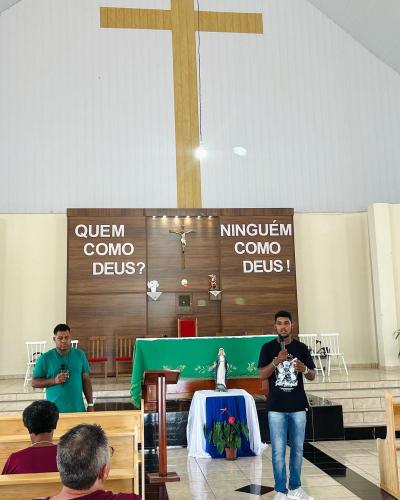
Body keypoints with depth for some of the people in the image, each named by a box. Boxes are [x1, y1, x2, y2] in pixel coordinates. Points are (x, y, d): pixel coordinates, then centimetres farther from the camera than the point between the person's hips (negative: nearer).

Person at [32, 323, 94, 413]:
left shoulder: (80, 355, 4)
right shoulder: (45, 358, -3)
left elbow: (86, 380, 8)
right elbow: (34, 382, -1)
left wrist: (90, 404, 5)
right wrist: (54, 380, -16)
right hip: (55, 410, -2)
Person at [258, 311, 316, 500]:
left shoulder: (302, 348, 4)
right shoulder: (268, 348, 0)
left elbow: (312, 376, 6)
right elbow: (262, 374, -7)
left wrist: (304, 369, -17)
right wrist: (277, 361, -22)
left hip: (298, 406, 2)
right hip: (276, 407, -2)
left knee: (297, 449, 10)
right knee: (278, 451, 1)